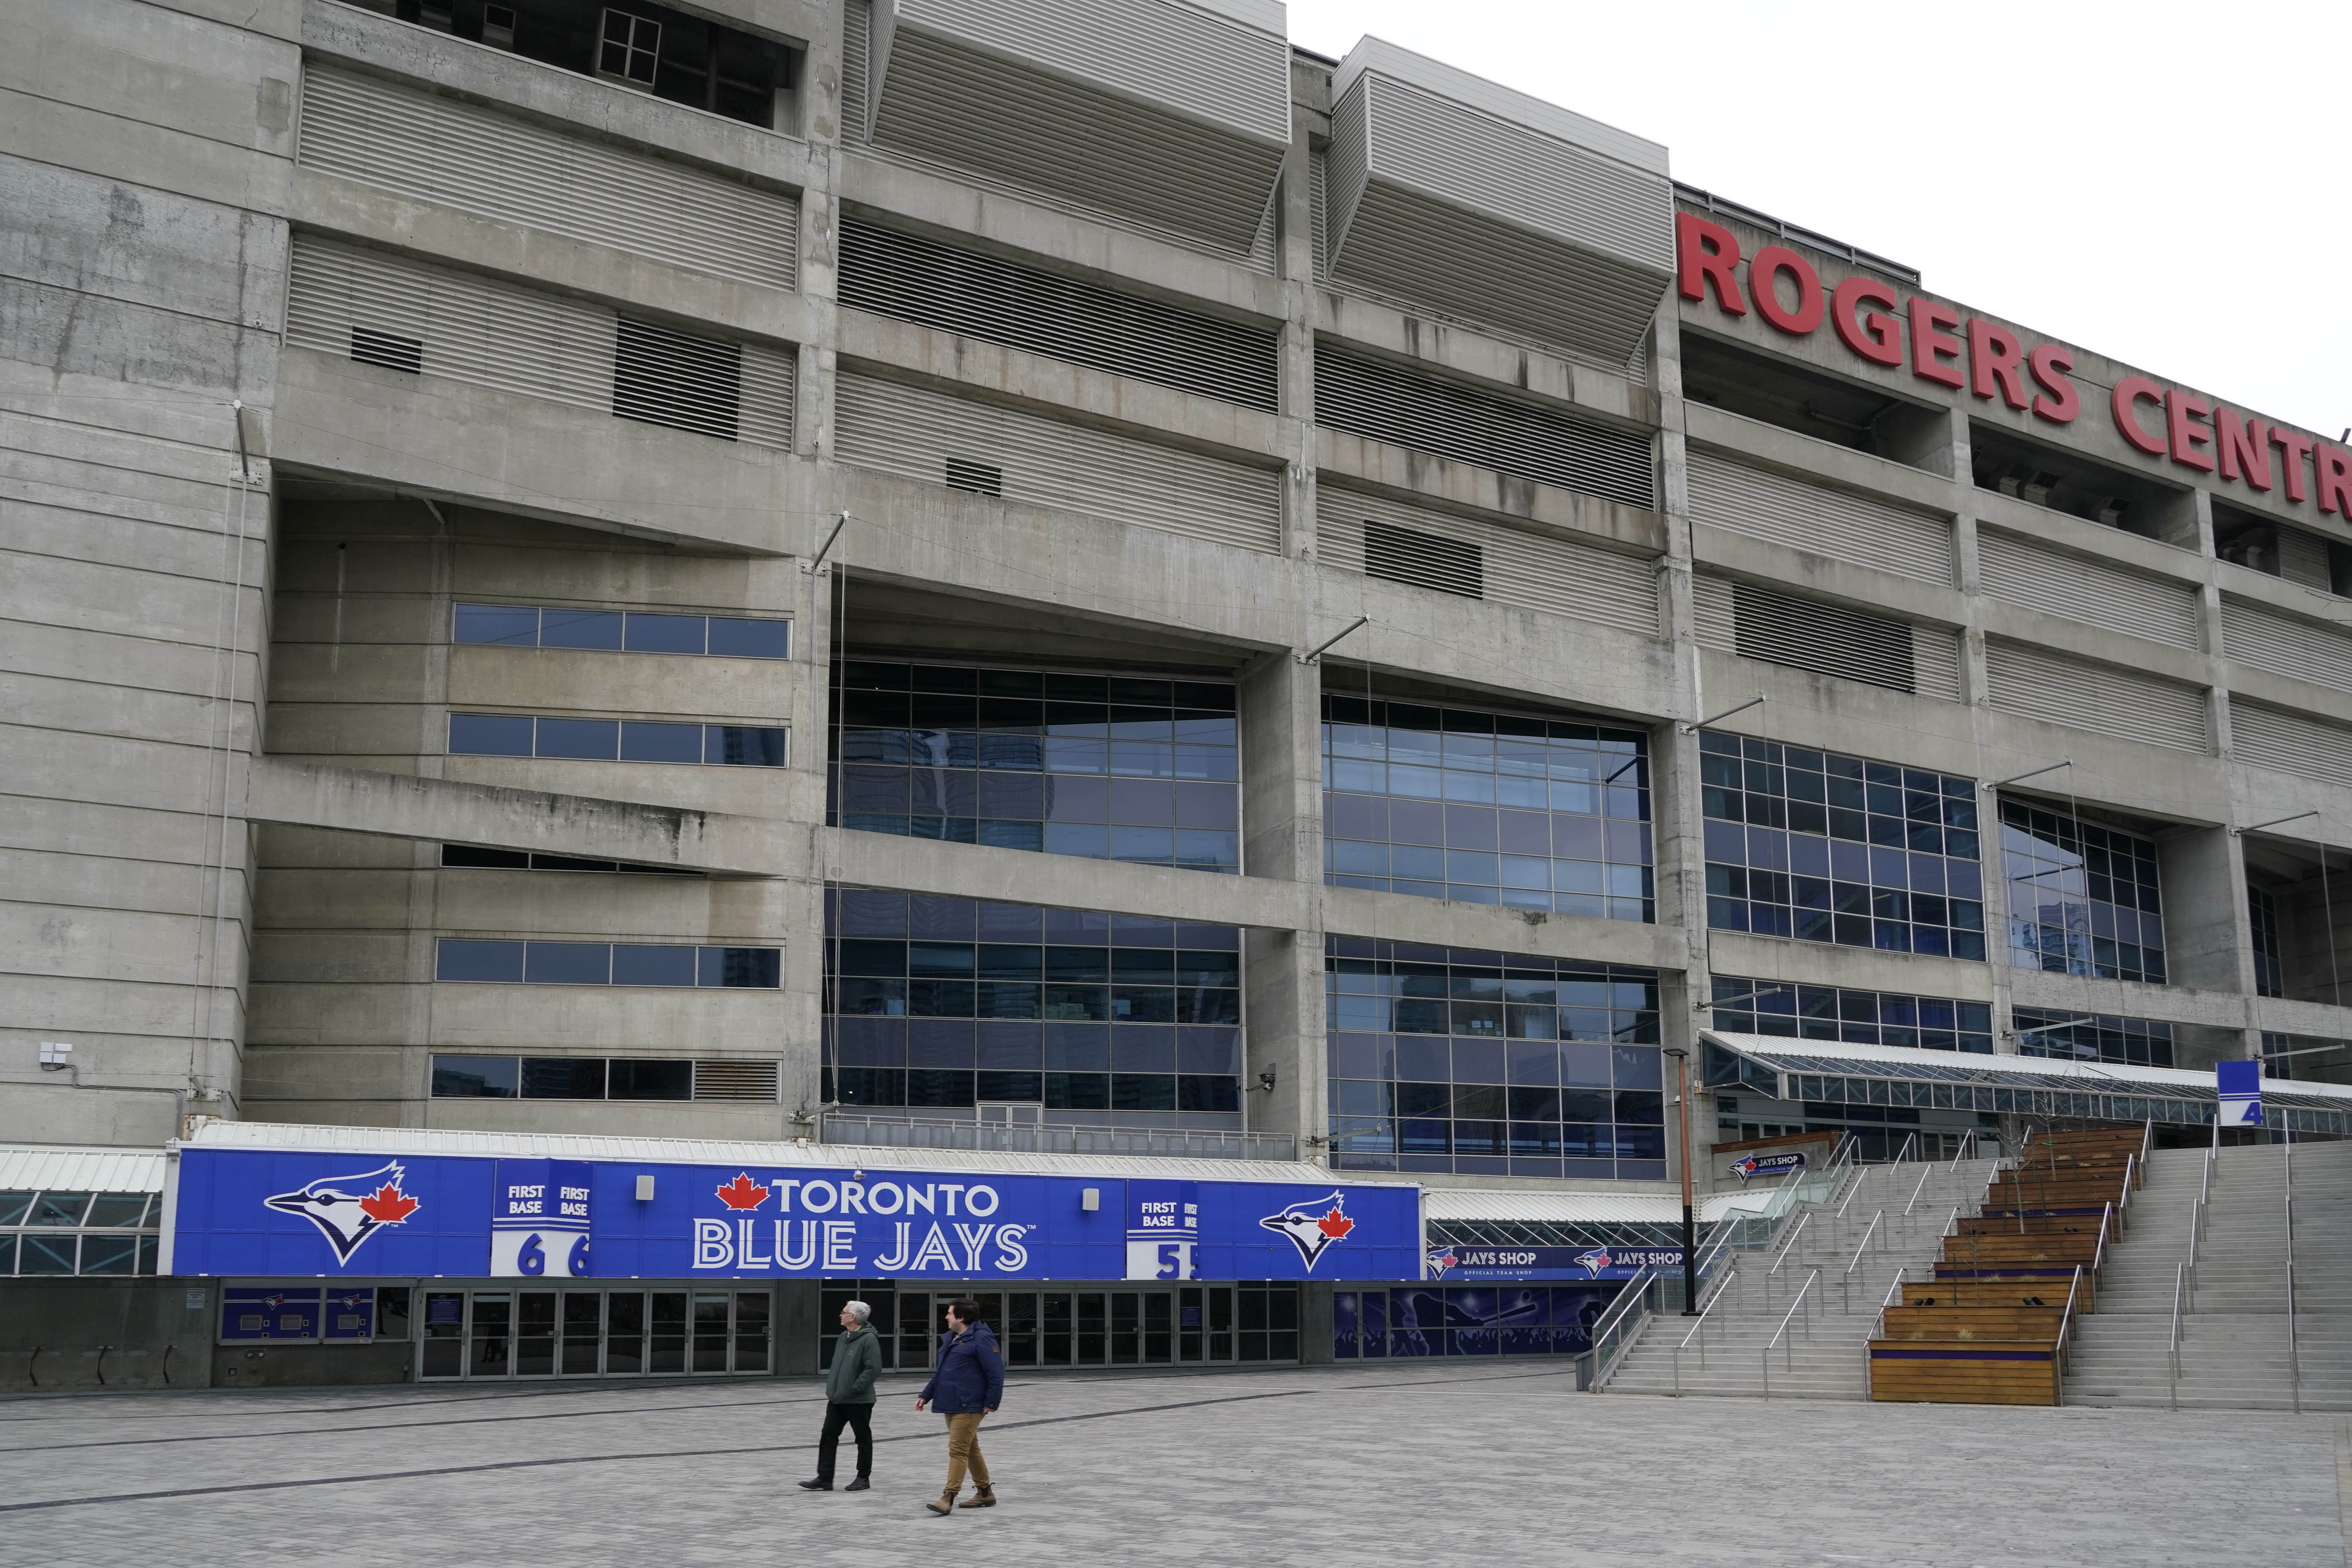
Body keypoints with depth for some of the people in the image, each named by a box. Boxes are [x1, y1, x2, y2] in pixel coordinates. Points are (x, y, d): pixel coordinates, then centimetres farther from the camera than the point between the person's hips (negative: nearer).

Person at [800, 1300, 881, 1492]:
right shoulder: (844, 1337, 11)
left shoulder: (868, 1339, -16)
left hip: (858, 1401, -8)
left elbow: (874, 1369, -22)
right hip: (837, 1398, 8)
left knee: (863, 1438, 7)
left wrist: (854, 1389, -21)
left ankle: (864, 1478, 18)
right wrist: (831, 1386, 11)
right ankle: (824, 1479, 8)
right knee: (828, 1436, 5)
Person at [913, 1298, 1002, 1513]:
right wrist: (926, 1395, 17)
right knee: (970, 1449, 16)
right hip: (950, 1405, 10)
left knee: (958, 1450, -11)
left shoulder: (981, 1339, -14)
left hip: (969, 1407, -10)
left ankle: (948, 1498, -13)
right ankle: (985, 1493, 27)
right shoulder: (949, 1339, 15)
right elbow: (940, 1373, 23)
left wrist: (992, 1403, -18)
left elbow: (996, 1373, -16)